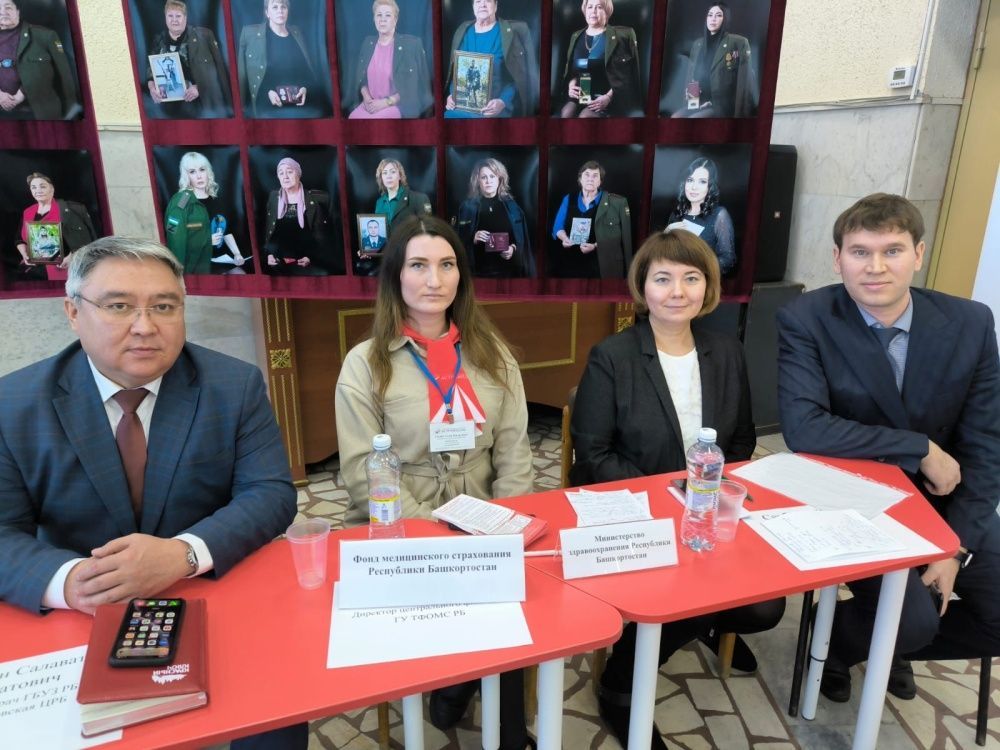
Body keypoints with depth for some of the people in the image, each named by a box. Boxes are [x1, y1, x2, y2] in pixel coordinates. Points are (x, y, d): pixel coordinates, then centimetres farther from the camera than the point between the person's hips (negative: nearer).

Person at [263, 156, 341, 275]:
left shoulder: (312, 201, -1)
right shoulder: (274, 198, 10)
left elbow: (320, 233, -1)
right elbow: (268, 229, 13)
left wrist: (310, 257, -15)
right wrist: (269, 253, -2)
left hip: (304, 260, -2)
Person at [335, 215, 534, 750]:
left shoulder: (491, 351, 7)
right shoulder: (366, 363, -4)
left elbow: (513, 447, 3)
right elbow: (363, 473, -10)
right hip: (402, 534, -2)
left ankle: (459, 692, 10)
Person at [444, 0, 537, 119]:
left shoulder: (508, 32, 0)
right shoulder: (463, 31, 13)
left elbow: (517, 75, -4)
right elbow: (454, 70, 18)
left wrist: (503, 101, -20)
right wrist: (451, 95, -1)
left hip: (493, 107, -3)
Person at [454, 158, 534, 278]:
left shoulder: (511, 206, 5)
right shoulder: (468, 207, 1)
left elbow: (522, 239, 8)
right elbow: (459, 241, 1)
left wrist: (513, 248, -11)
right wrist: (473, 238, -17)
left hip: (508, 270, 1)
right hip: (479, 271, -1)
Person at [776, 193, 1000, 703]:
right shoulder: (805, 321, -18)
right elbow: (804, 429, -29)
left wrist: (957, 547, -11)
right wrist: (923, 450, -23)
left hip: (944, 500, 5)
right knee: (913, 620, -22)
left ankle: (895, 645, 27)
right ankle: (833, 639, 15)